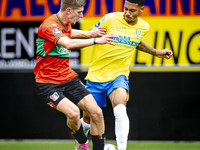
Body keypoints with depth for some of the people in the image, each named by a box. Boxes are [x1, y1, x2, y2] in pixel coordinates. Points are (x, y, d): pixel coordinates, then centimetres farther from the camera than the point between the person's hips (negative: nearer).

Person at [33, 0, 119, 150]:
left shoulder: (66, 24, 8)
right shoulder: (49, 26, -20)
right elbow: (69, 44, -38)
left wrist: (89, 34, 22)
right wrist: (95, 41, -40)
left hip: (68, 77, 8)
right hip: (48, 82, -8)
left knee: (96, 112, -6)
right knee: (74, 112, -27)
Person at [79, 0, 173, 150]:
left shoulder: (143, 27, 0)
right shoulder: (110, 19, -12)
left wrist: (156, 52, 22)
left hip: (119, 75, 1)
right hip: (97, 74, -1)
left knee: (120, 110, -29)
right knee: (88, 118, 9)